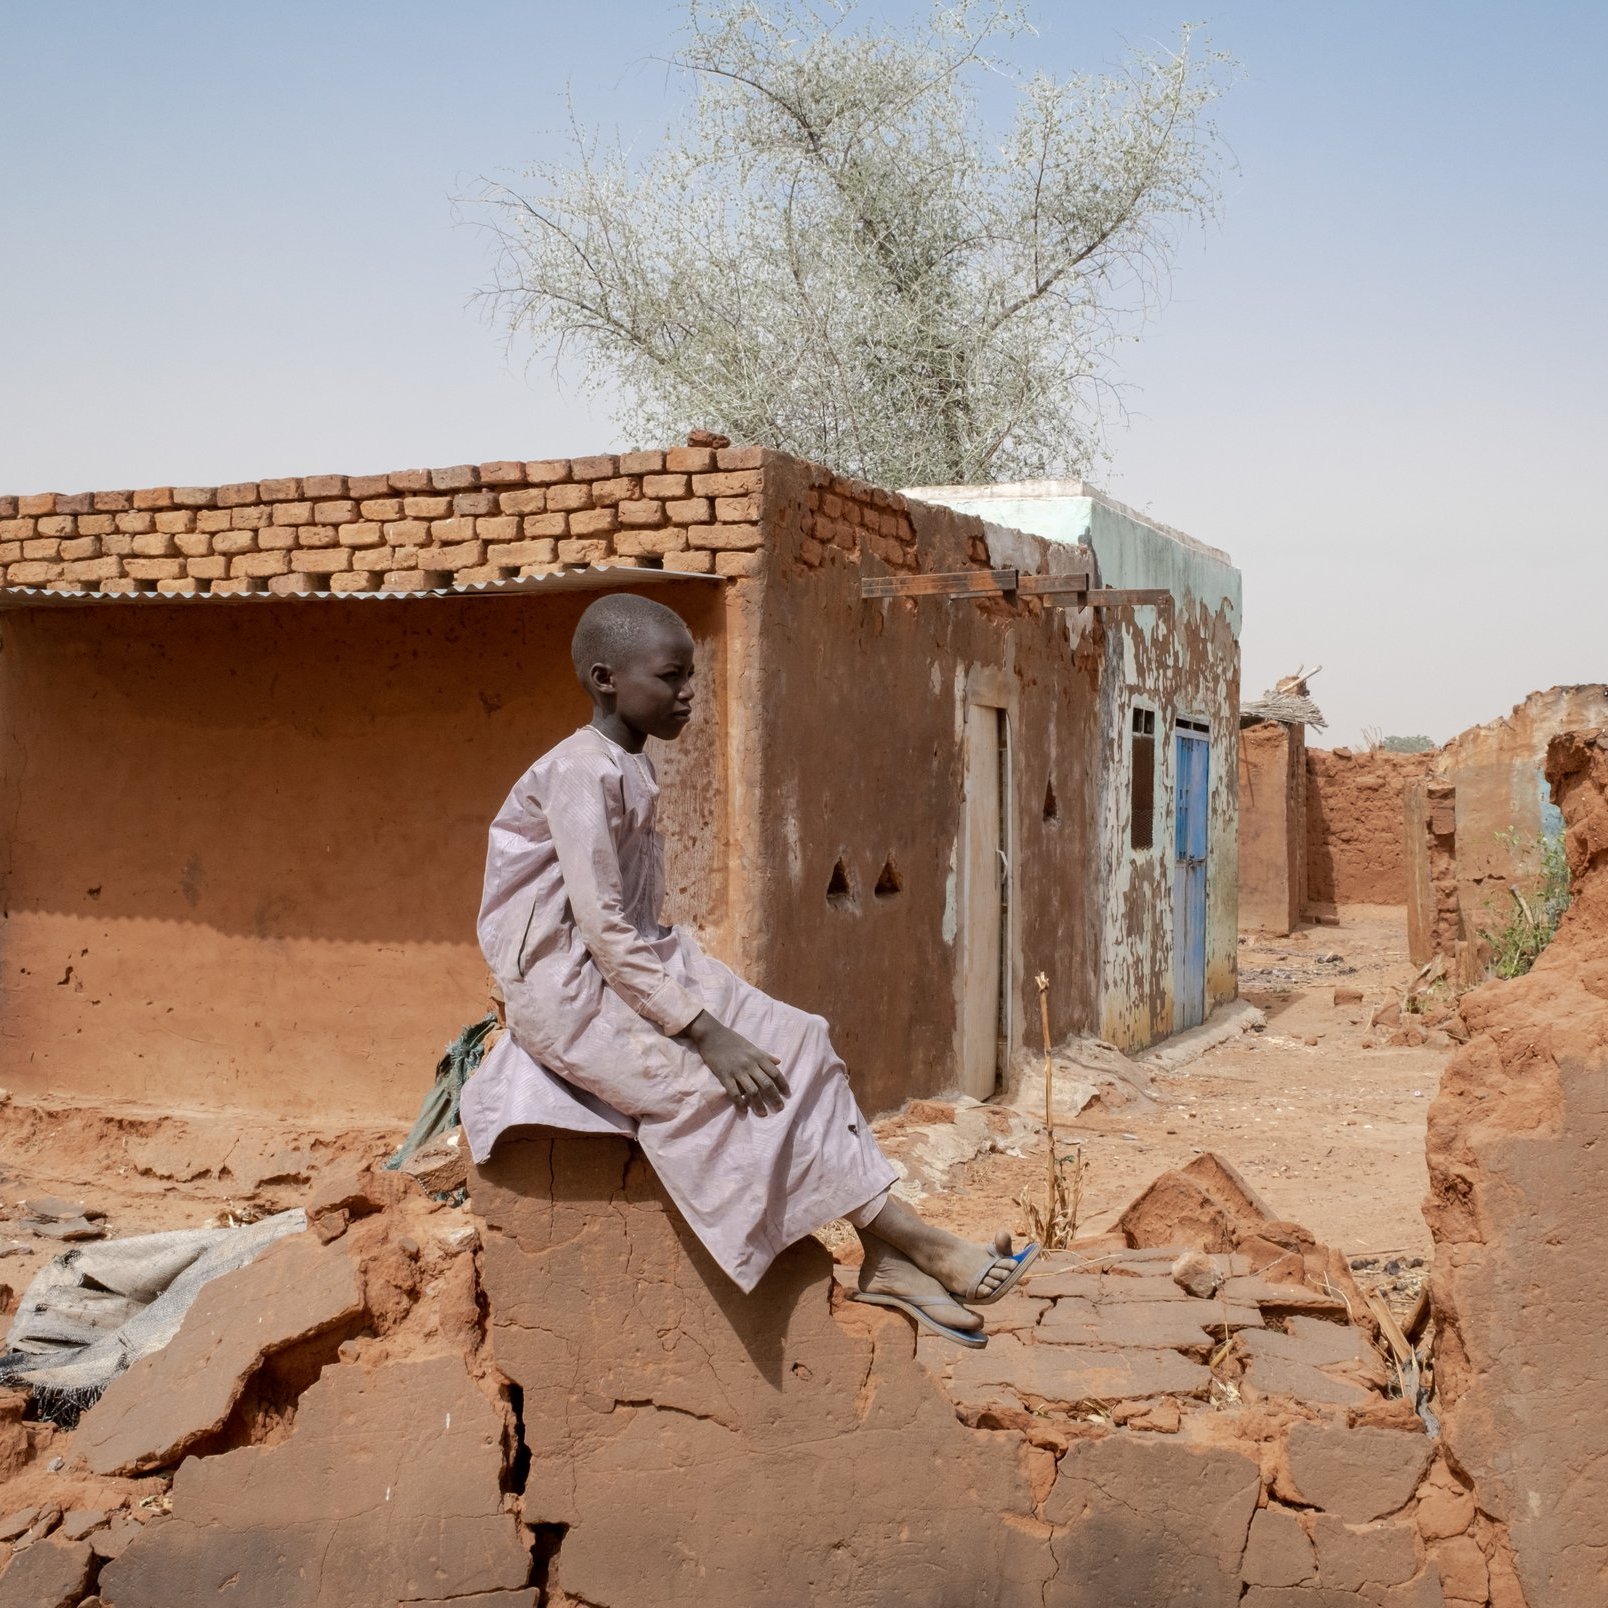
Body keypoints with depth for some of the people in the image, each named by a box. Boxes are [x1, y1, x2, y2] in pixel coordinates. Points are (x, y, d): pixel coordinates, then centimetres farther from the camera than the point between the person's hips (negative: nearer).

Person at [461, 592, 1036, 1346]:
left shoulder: (632, 770, 10)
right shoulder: (581, 772, -19)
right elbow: (603, 929, -24)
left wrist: (707, 997, 3)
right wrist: (703, 1031, -25)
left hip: (636, 969, 9)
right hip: (570, 992, -9)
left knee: (797, 1044, -5)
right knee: (725, 1088, -21)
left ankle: (885, 1257, -9)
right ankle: (921, 1245, -15)